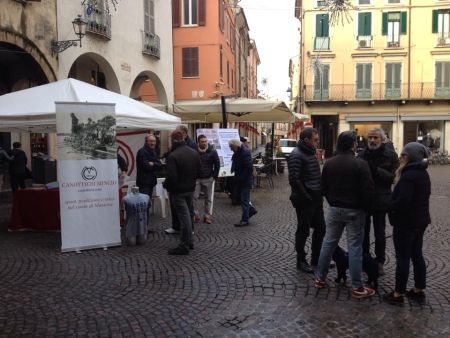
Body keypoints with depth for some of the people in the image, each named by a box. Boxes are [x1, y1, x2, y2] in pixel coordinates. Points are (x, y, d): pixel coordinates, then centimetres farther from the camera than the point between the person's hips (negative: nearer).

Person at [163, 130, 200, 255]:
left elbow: (171, 176, -25)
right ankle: (189, 242, 27)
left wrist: (165, 185, -7)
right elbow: (199, 171, 12)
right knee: (187, 215, 19)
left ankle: (184, 246, 4)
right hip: (191, 189, 7)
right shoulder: (194, 153, 5)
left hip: (178, 191, -7)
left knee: (183, 217, -4)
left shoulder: (173, 156, -21)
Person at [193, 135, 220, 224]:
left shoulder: (212, 152, -2)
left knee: (208, 198, 7)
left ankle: (207, 216, 17)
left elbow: (217, 164, 3)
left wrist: (215, 176, -2)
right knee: (194, 196, -7)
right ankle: (196, 214, 7)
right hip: (197, 179, 0)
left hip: (208, 179, 0)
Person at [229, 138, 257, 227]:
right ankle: (251, 210, 33)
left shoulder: (245, 153, -22)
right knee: (239, 196, 17)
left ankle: (244, 220, 7)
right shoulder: (237, 152, 8)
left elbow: (249, 168, -25)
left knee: (244, 200, -2)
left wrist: (241, 179, -21)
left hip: (245, 181, -10)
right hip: (239, 180, 10)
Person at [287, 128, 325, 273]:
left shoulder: (310, 152, 13)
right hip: (304, 201, -9)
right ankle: (301, 261, 18)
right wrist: (306, 197, -20)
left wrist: (319, 194, 12)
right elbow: (294, 180, -23)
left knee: (320, 228, 16)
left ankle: (316, 258, 30)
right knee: (303, 231, 3)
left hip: (316, 199, 9)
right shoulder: (296, 155, -16)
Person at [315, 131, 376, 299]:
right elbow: (368, 189, -15)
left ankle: (320, 278, 21)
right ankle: (357, 287, 7)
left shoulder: (329, 163, 1)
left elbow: (324, 188, 8)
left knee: (328, 243, 14)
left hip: (334, 209, 5)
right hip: (354, 210, -4)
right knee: (354, 248, 1)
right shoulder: (360, 164, -15)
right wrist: (364, 207, 2)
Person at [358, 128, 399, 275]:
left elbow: (393, 176, -13)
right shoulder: (362, 154, 2)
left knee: (380, 233, 10)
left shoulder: (390, 155, -4)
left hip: (380, 200, -2)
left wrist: (376, 170, -23)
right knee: (363, 231, 13)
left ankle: (380, 262, 24)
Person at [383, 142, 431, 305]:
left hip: (406, 223, -9)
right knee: (417, 255, 17)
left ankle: (398, 294, 6)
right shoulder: (423, 173, 10)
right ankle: (419, 290, 26)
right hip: (420, 220, 10)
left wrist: (391, 210, -9)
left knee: (402, 258, -2)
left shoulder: (408, 175, -22)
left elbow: (402, 201, -28)